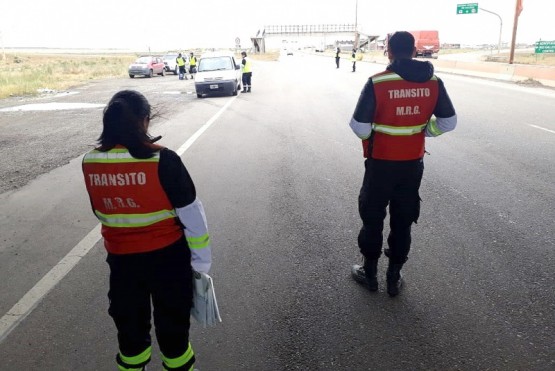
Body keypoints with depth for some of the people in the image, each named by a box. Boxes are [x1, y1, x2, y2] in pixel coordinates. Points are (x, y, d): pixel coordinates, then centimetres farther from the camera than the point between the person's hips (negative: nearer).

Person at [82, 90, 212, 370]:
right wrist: (201, 260, -5)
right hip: (166, 254, -3)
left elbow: (101, 213, 6)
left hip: (120, 257, 4)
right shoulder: (162, 160, -22)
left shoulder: (90, 162, -8)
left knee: (128, 320, 23)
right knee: (172, 319, 17)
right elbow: (191, 215, -17)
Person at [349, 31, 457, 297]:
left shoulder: (377, 83, -17)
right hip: (413, 164, 4)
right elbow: (449, 122, 2)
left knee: (372, 219, 14)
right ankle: (394, 278, 27)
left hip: (381, 163, -3)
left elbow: (360, 127, -16)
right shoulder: (433, 83, -3)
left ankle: (369, 273, 28)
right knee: (403, 222, 16)